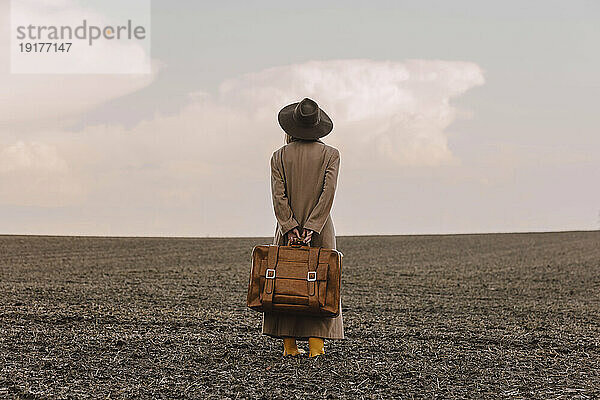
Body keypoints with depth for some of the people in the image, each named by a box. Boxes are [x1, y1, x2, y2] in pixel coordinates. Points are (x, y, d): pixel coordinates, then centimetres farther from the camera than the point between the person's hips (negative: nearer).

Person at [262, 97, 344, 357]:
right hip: (320, 229, -1)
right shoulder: (330, 154, -2)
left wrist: (291, 228, -11)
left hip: (288, 229, 1)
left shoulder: (280, 156, 1)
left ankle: (290, 345, 5)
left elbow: (278, 196, -8)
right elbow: (328, 192, -12)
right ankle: (316, 343, -6)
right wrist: (311, 228, -15)